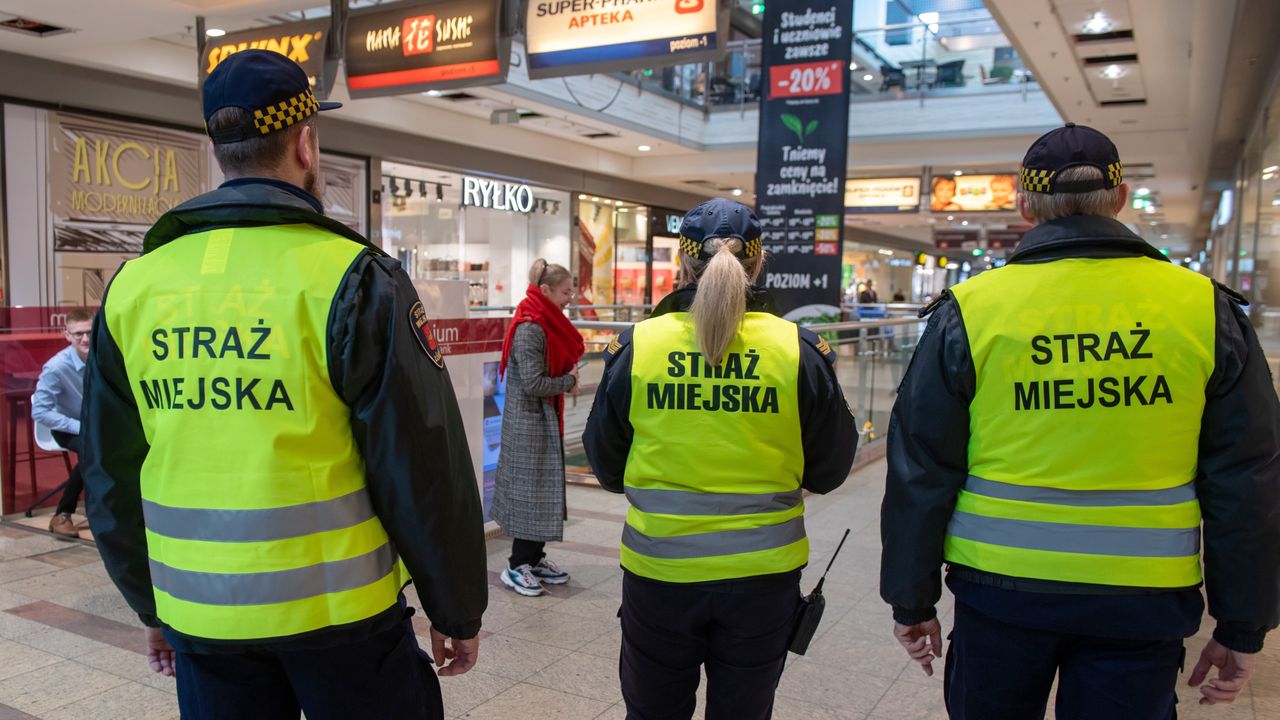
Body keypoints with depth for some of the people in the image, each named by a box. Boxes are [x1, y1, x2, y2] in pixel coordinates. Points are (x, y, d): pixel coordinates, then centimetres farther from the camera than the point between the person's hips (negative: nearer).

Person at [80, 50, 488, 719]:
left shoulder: (133, 287, 1)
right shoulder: (354, 279, -15)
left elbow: (110, 476, 8)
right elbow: (425, 471, -14)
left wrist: (150, 605, 21)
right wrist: (458, 611, -2)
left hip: (200, 615, 5)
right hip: (338, 612, -4)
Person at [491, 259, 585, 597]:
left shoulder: (546, 322, 10)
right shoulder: (529, 328, -19)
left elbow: (567, 353, 18)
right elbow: (533, 383, -22)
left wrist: (569, 375, -3)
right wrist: (569, 381, -9)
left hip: (544, 419, 9)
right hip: (529, 422, -9)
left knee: (544, 487, 13)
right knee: (530, 489, -2)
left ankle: (534, 558, 23)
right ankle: (517, 566, 8)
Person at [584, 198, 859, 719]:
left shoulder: (637, 345, -9)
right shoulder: (799, 350, -10)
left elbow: (605, 466, 2)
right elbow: (829, 471, 1)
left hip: (659, 572, 0)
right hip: (762, 576, 0)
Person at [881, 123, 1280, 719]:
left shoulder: (969, 310, -7)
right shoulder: (1205, 308, -3)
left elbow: (921, 472, -5)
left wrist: (912, 601, 5)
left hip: (1001, 586, 0)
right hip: (1144, 600, 1)